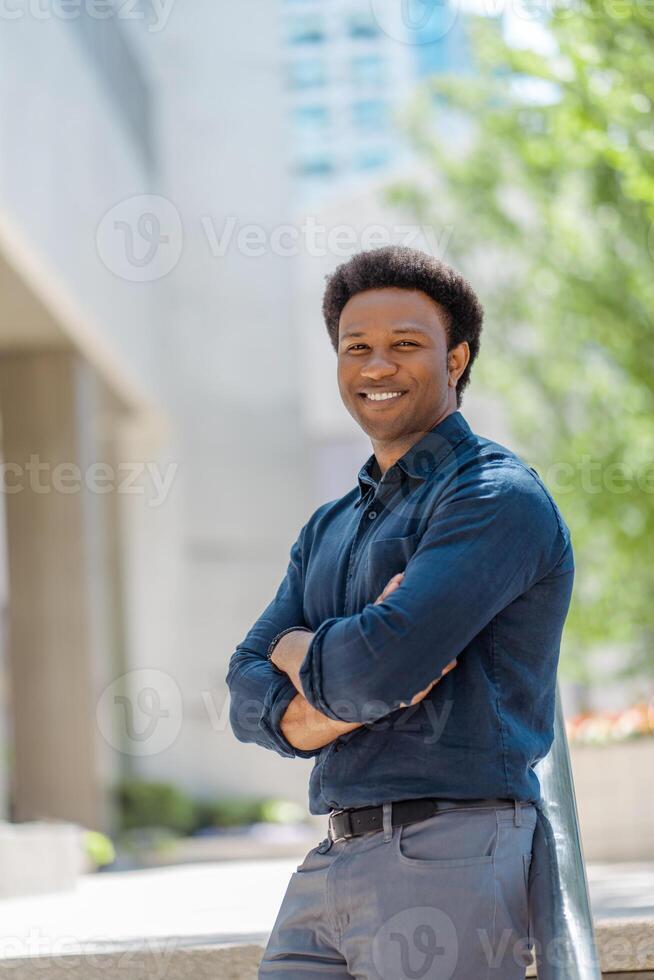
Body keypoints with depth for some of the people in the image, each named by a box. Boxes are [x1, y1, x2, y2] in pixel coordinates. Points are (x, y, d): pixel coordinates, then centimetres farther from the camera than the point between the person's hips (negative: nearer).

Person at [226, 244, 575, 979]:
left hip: (447, 863, -7)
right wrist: (343, 701, -11)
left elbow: (376, 667, -19)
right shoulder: (329, 530, 20)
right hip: (331, 866, 7)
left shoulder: (498, 497, -6)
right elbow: (251, 701, 10)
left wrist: (295, 648, 3)